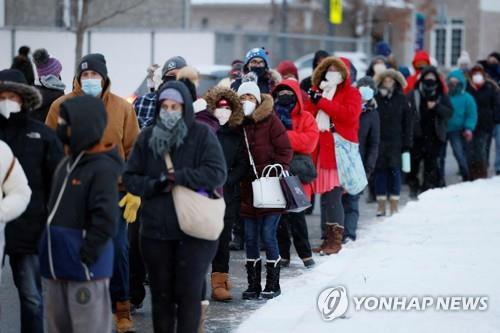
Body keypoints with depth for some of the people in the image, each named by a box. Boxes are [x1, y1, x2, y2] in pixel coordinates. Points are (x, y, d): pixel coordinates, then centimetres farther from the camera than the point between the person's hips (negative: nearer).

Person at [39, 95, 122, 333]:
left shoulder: (103, 169, -15)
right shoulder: (65, 165, 13)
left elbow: (105, 220, -21)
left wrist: (85, 257, -20)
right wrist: (50, 253, 15)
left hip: (86, 269, -9)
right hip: (56, 267, 9)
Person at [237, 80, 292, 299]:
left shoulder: (270, 121, -5)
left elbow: (285, 150, -6)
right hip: (249, 190, 5)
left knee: (268, 236, -6)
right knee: (250, 238, 6)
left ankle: (273, 284, 6)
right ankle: (253, 285, 15)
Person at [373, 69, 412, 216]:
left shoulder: (401, 99, 4)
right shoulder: (375, 98, 0)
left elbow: (407, 122, 5)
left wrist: (406, 143, -1)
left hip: (395, 143, 0)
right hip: (378, 142, 0)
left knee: (394, 172, 1)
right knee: (380, 172, 3)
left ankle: (394, 207, 7)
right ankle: (381, 207, 10)